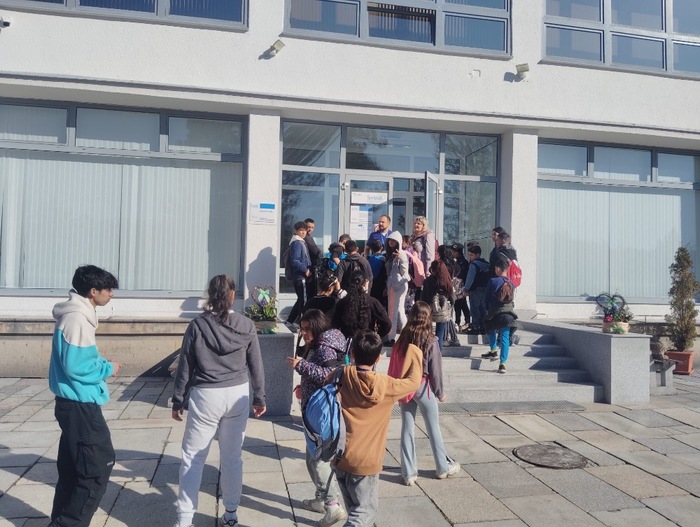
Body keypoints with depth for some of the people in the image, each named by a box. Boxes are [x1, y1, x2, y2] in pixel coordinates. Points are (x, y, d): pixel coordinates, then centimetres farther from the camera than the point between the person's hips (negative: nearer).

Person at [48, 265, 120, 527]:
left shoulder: (77, 315, 11)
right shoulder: (77, 318, -20)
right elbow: (76, 367, -23)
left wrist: (102, 364, 7)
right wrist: (108, 368, -10)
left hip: (74, 404, 10)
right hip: (80, 405, -10)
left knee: (72, 468, 17)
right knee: (99, 465, -3)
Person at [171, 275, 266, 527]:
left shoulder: (197, 325, -7)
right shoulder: (246, 325, -3)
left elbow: (185, 367, -2)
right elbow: (256, 366, 3)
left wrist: (178, 401, 7)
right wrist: (259, 398, 13)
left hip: (205, 397, -2)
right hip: (237, 395, 2)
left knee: (192, 457, 9)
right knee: (233, 456, 13)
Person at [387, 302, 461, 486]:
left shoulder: (402, 339, -6)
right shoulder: (430, 341, -15)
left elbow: (394, 365, -2)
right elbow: (435, 369, -11)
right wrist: (440, 392, 3)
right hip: (423, 387, -3)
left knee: (407, 429, 10)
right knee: (433, 428, 13)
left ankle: (408, 473, 15)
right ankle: (443, 467, 29)